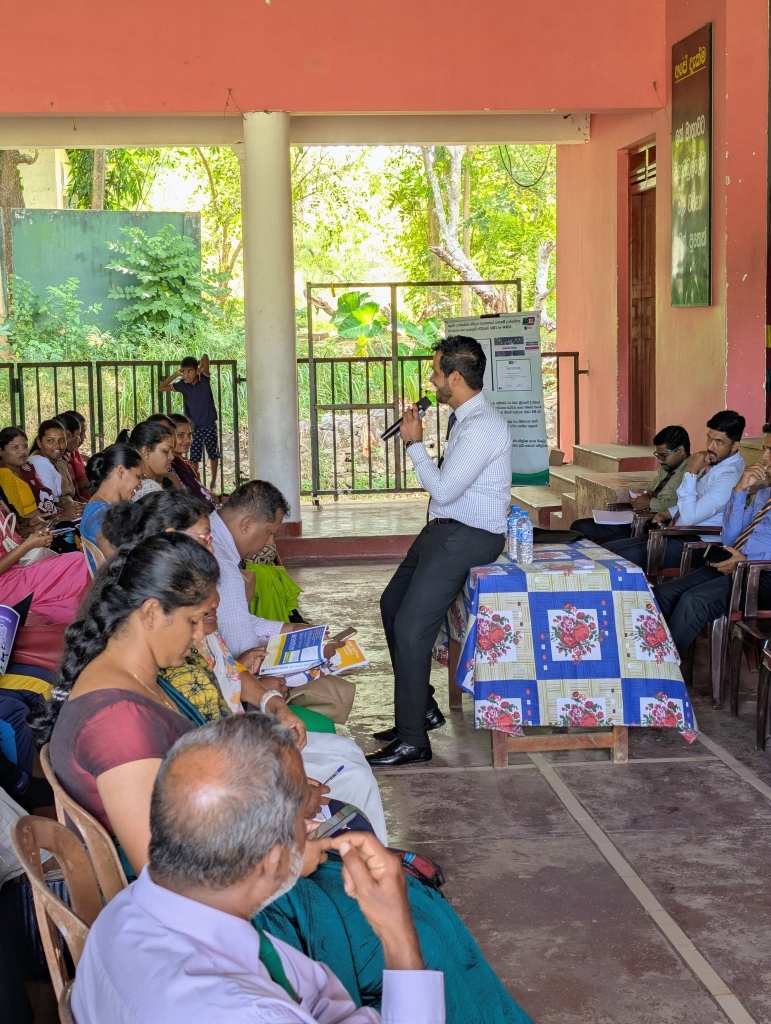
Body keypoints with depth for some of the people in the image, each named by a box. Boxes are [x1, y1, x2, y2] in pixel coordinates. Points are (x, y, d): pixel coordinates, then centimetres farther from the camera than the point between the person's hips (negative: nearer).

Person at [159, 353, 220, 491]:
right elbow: (161, 388, -3)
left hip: (210, 424, -1)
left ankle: (213, 482, 27)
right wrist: (175, 374, -9)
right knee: (194, 457, 4)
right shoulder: (182, 385, -5)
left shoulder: (204, 379, -11)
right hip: (194, 426, 1)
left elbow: (205, 356, -21)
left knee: (213, 454, 12)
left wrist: (200, 369, -5)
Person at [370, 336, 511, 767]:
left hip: (468, 537, -11)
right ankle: (421, 708, 26)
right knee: (392, 603, 17)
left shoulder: (483, 426, -22)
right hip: (447, 530, 11)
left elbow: (443, 490, -23)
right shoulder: (465, 419, 10)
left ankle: (413, 740, -4)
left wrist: (415, 444, -13)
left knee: (410, 627, -14)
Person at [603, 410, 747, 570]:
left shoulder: (730, 476, -20)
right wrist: (669, 513, 10)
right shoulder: (715, 461, 10)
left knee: (622, 557, -25)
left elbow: (689, 517, -24)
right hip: (679, 533, 10)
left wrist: (691, 473, -19)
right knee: (608, 548, 0)